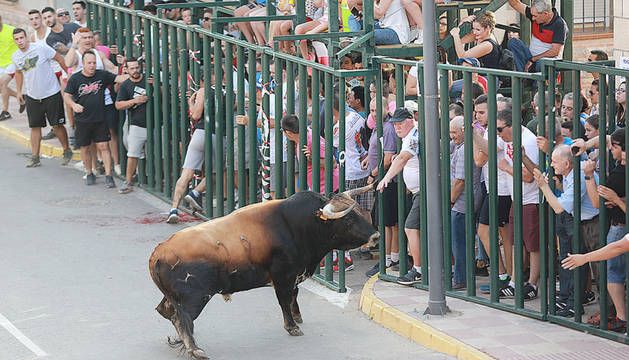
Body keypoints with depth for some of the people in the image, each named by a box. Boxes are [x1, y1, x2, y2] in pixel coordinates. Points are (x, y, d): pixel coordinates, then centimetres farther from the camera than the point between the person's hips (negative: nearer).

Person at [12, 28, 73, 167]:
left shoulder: (41, 49, -16)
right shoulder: (15, 57, 1)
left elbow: (60, 59, -7)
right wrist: (19, 91, 17)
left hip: (51, 94, -4)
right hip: (32, 97, 5)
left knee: (57, 125, 0)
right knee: (35, 127, 7)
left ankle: (67, 151, 17)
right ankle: (35, 157, 15)